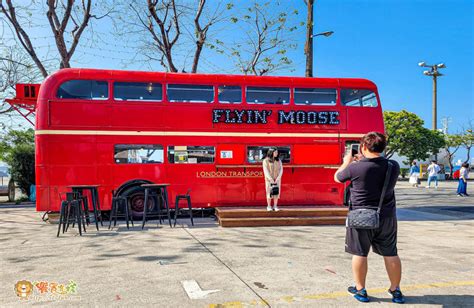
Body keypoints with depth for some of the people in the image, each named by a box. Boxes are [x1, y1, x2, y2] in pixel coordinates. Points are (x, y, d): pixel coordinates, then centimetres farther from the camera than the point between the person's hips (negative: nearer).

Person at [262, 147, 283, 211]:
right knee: (269, 192, -2)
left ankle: (275, 206, 8)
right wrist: (271, 179, -20)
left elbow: (281, 170, -1)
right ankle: (269, 206, 7)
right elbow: (266, 171, -13)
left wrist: (277, 179, -14)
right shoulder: (265, 161, -8)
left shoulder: (279, 160, 3)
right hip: (269, 179, -3)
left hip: (277, 180, 3)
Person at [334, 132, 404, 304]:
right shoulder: (394, 166, -4)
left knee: (360, 253, 9)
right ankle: (396, 290, 25)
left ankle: (360, 290, 19)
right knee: (391, 254, 14)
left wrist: (347, 161, 18)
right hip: (387, 217, 4)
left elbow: (337, 178, 2)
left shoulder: (355, 167, -17)